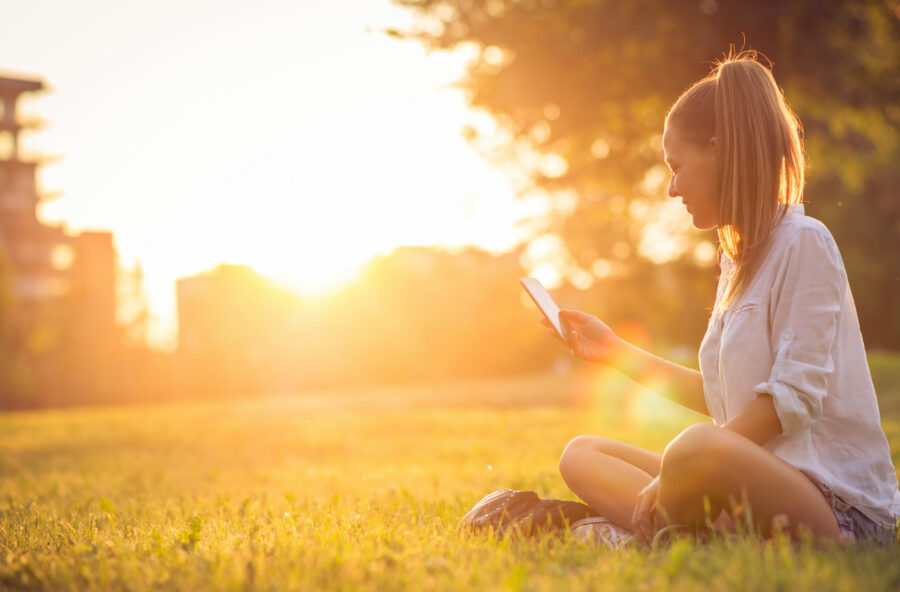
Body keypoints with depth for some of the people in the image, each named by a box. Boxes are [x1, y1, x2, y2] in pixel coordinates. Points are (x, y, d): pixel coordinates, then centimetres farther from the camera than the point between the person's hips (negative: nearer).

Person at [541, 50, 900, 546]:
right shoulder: (737, 258, 18)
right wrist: (617, 352, 28)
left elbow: (791, 399, -17)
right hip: (753, 480, 9)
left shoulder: (804, 243, -9)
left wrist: (673, 476, -20)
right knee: (582, 456, 3)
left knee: (697, 448, -39)